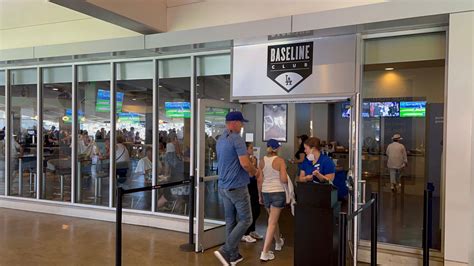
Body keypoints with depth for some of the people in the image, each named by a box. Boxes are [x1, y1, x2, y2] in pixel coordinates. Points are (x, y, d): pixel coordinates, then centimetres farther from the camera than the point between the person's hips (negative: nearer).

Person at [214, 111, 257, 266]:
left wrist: (249, 168, 18)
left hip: (223, 186, 8)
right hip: (237, 186, -8)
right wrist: (254, 171, 0)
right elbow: (245, 163, -21)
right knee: (245, 220, 2)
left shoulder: (220, 140, 13)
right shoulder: (237, 139, -15)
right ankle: (225, 251, -5)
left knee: (230, 221, 13)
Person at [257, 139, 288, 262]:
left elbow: (259, 180, 3)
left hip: (266, 193, 5)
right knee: (272, 222, -3)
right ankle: (265, 252, -6)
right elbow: (284, 179, -16)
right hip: (278, 193, -5)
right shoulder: (280, 160, -11)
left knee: (273, 219, 24)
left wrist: (260, 195, 13)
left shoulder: (262, 161, 2)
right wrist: (286, 178, 7)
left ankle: (278, 242, 44)